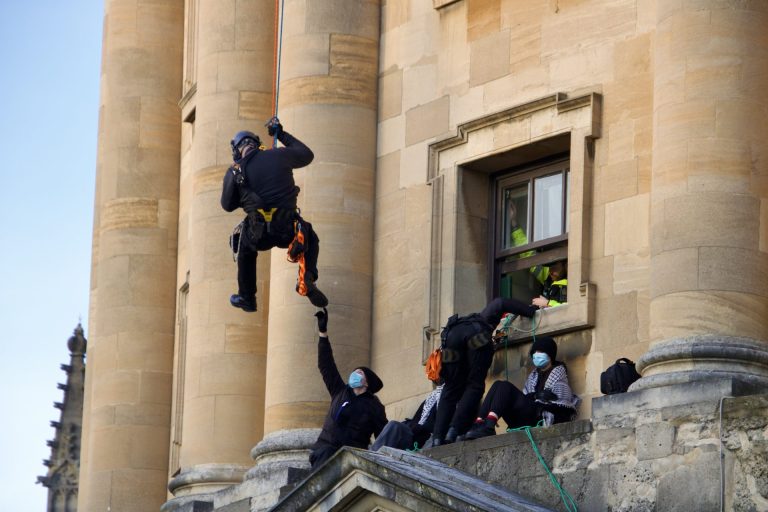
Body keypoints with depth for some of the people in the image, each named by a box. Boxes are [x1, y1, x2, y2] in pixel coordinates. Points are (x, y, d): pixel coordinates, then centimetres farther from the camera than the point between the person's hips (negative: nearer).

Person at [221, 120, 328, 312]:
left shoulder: (234, 172, 0)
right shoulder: (279, 156, 2)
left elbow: (227, 205, 10)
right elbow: (307, 154, 20)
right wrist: (282, 134, 29)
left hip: (259, 233, 0)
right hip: (288, 230, 0)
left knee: (246, 251, 35)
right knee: (310, 240, 33)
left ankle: (247, 299, 43)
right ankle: (307, 277, 6)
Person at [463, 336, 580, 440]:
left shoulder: (558, 372, 11)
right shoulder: (534, 375, 28)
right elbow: (524, 398, 15)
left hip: (537, 417, -6)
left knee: (505, 387, -21)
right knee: (498, 385, -10)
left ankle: (489, 426, -42)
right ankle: (479, 424, -30)